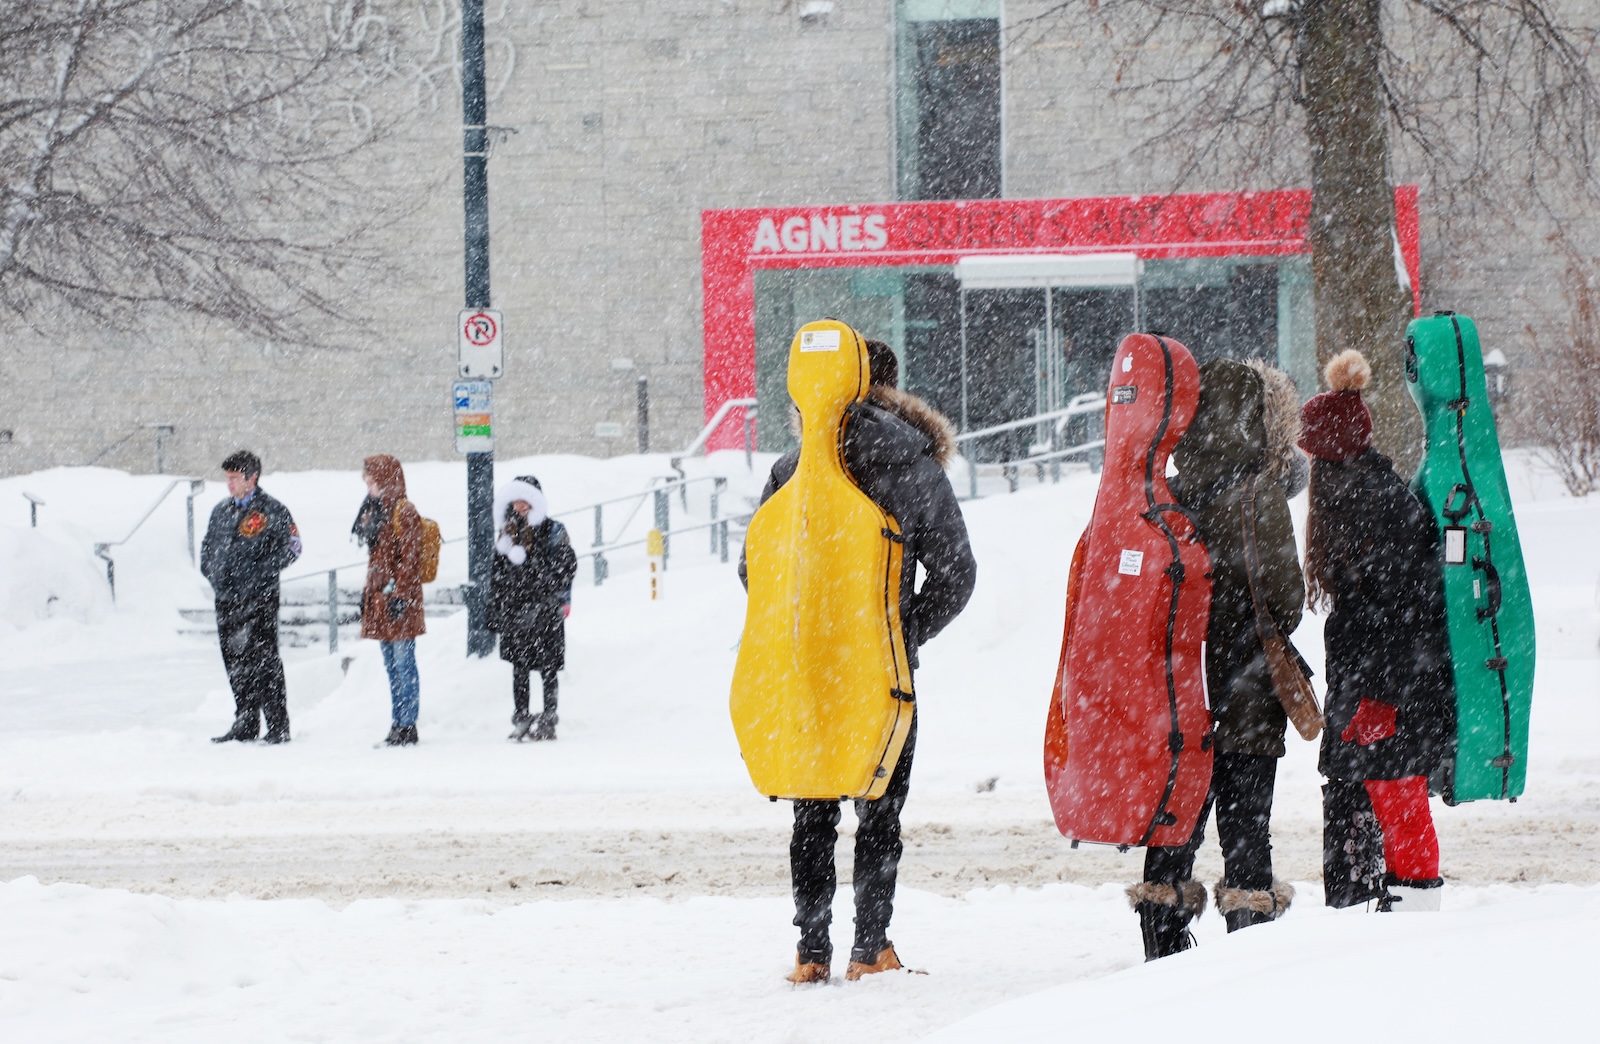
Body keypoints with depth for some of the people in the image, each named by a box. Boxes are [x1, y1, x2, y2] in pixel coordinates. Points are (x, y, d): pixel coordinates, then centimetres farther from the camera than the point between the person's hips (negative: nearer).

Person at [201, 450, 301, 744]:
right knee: (235, 664, 9)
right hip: (226, 599, 7)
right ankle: (245, 725, 17)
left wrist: (257, 574, -13)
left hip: (259, 600, -7)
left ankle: (278, 727, -3)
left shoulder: (272, 511, -4)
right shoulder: (221, 511, 15)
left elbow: (290, 549, -7)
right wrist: (211, 572, 7)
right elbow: (207, 546, 25)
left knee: (264, 662, -7)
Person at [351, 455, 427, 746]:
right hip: (379, 598, 9)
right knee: (392, 666, 11)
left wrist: (400, 594, -19)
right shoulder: (376, 510, 17)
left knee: (403, 665, -6)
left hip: (399, 601, -9)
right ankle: (399, 723, 15)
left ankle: (406, 726, -4)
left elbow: (409, 559, -15)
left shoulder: (403, 512, -10)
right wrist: (368, 592, 20)